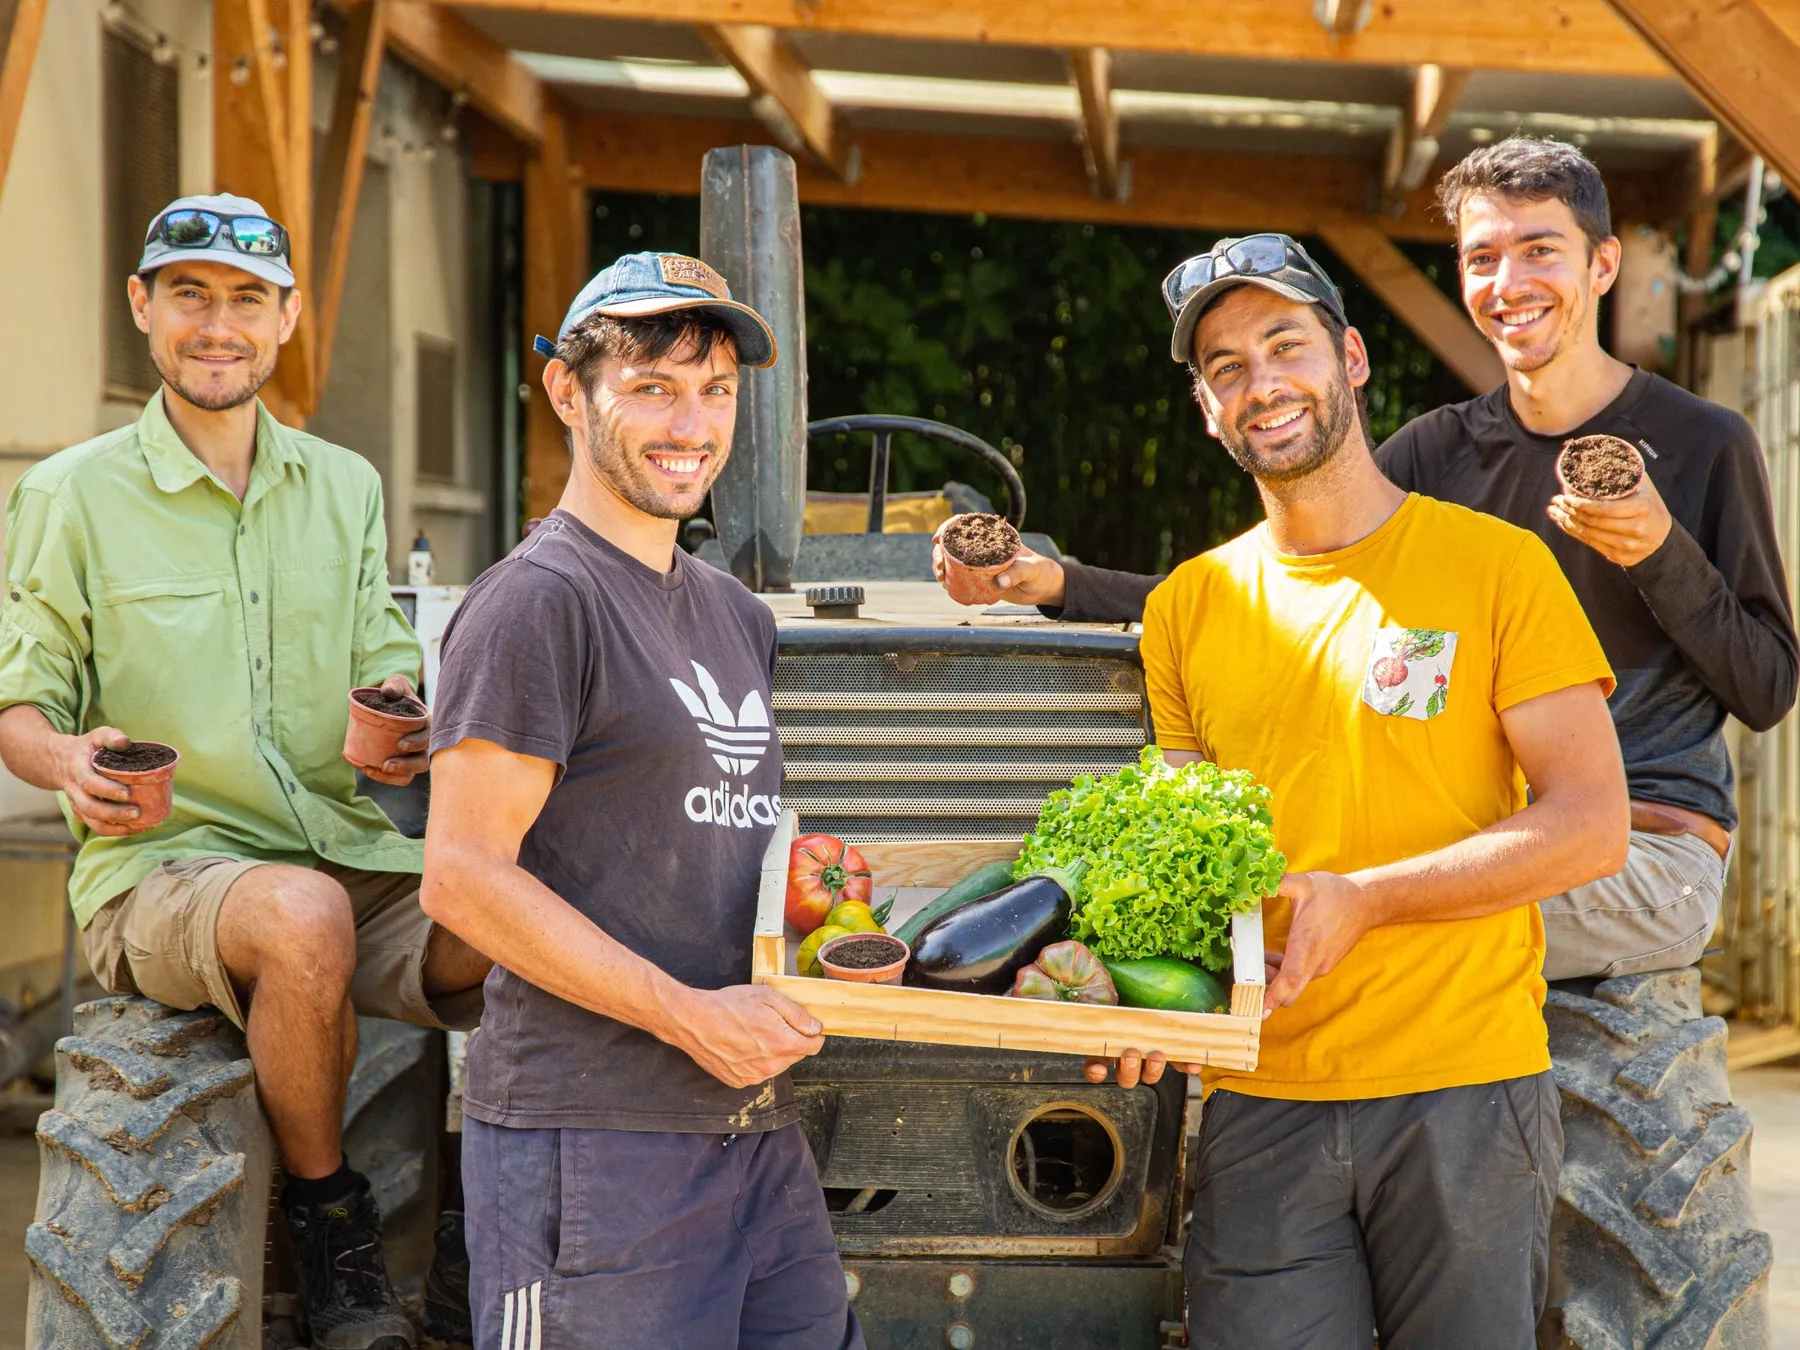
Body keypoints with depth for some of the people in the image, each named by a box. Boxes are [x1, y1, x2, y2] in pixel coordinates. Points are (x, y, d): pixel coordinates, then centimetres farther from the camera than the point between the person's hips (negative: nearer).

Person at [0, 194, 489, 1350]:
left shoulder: (346, 487, 15)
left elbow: (386, 667, 14)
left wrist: (405, 731, -11)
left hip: (350, 853, 4)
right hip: (160, 866, -3)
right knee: (305, 917, -38)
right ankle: (330, 1221, -12)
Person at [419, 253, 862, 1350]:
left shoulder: (737, 615, 18)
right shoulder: (536, 602, -9)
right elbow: (464, 877, -15)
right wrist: (688, 1013, -17)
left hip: (758, 1125, 8)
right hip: (594, 1139, -8)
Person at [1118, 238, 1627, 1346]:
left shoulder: (1498, 566, -1)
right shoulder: (1188, 605, 11)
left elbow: (1591, 827, -6)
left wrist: (1364, 898, -15)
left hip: (1465, 1092, -2)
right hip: (1261, 1103, 3)